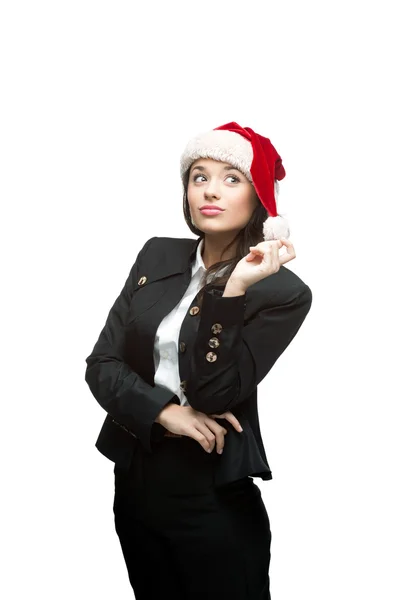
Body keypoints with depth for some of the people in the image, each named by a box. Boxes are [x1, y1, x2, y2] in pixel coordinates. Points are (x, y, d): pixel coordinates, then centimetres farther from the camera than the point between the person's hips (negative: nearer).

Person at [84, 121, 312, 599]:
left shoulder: (283, 292, -12)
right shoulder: (157, 256, 2)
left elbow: (214, 394, -18)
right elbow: (101, 364, -1)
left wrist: (235, 289, -26)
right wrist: (165, 412, -17)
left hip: (214, 501, -4)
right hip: (134, 485, 5)